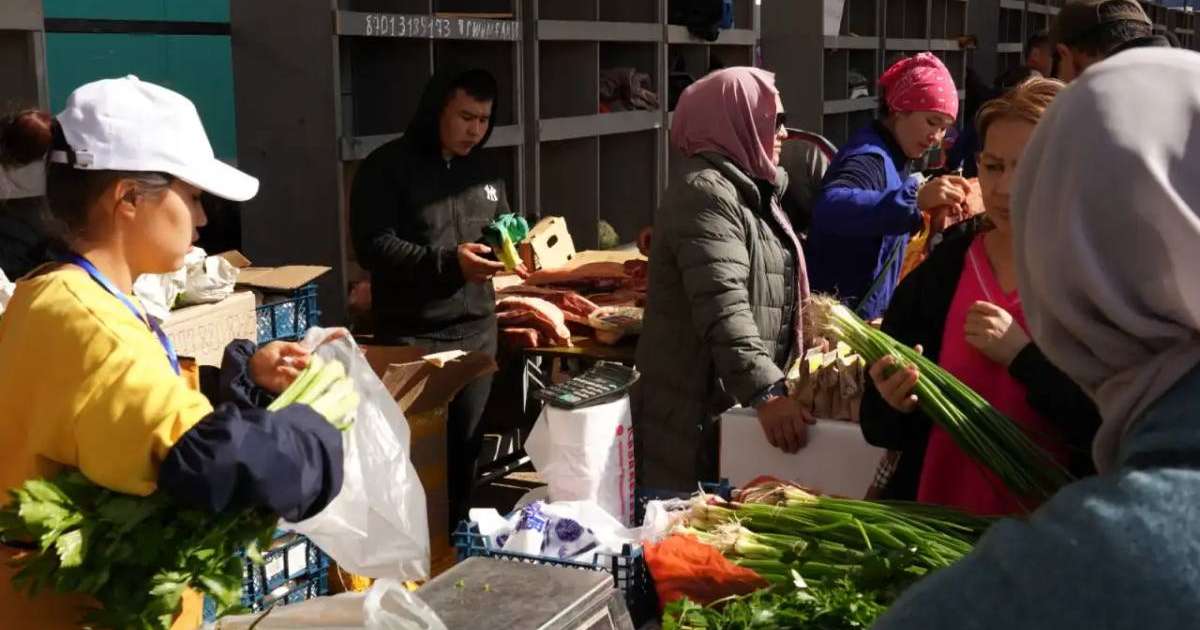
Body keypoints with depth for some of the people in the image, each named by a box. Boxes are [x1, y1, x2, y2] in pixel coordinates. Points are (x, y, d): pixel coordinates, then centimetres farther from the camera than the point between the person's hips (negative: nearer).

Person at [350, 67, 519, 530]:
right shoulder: (387, 167, -7)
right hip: (411, 336, -5)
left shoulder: (483, 171, 12)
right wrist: (449, 262, -26)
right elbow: (373, 246, -16)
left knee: (463, 448, 12)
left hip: (476, 331, 5)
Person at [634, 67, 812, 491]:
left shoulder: (749, 189, 18)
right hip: (699, 415, -10)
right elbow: (723, 310, -28)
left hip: (736, 407, 10)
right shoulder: (706, 192, -15)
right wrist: (766, 392, -35)